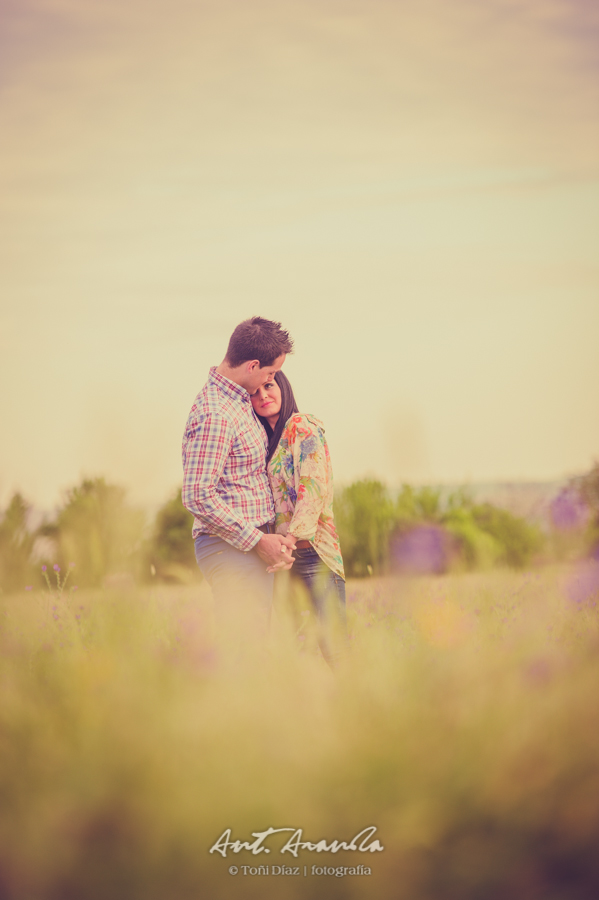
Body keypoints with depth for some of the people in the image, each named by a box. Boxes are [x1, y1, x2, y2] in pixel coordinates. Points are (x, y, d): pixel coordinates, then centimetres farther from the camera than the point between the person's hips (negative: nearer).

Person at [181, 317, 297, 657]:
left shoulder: (239, 399, 13)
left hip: (254, 545, 10)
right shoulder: (214, 414, -18)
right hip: (231, 549, -10)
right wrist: (258, 540, -20)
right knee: (244, 646, -10)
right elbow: (198, 497, -23)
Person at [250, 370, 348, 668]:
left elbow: (315, 487, -15)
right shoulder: (267, 438, 19)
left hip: (311, 547, -7)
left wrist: (294, 536, -23)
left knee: (332, 643, -10)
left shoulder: (305, 428, -5)